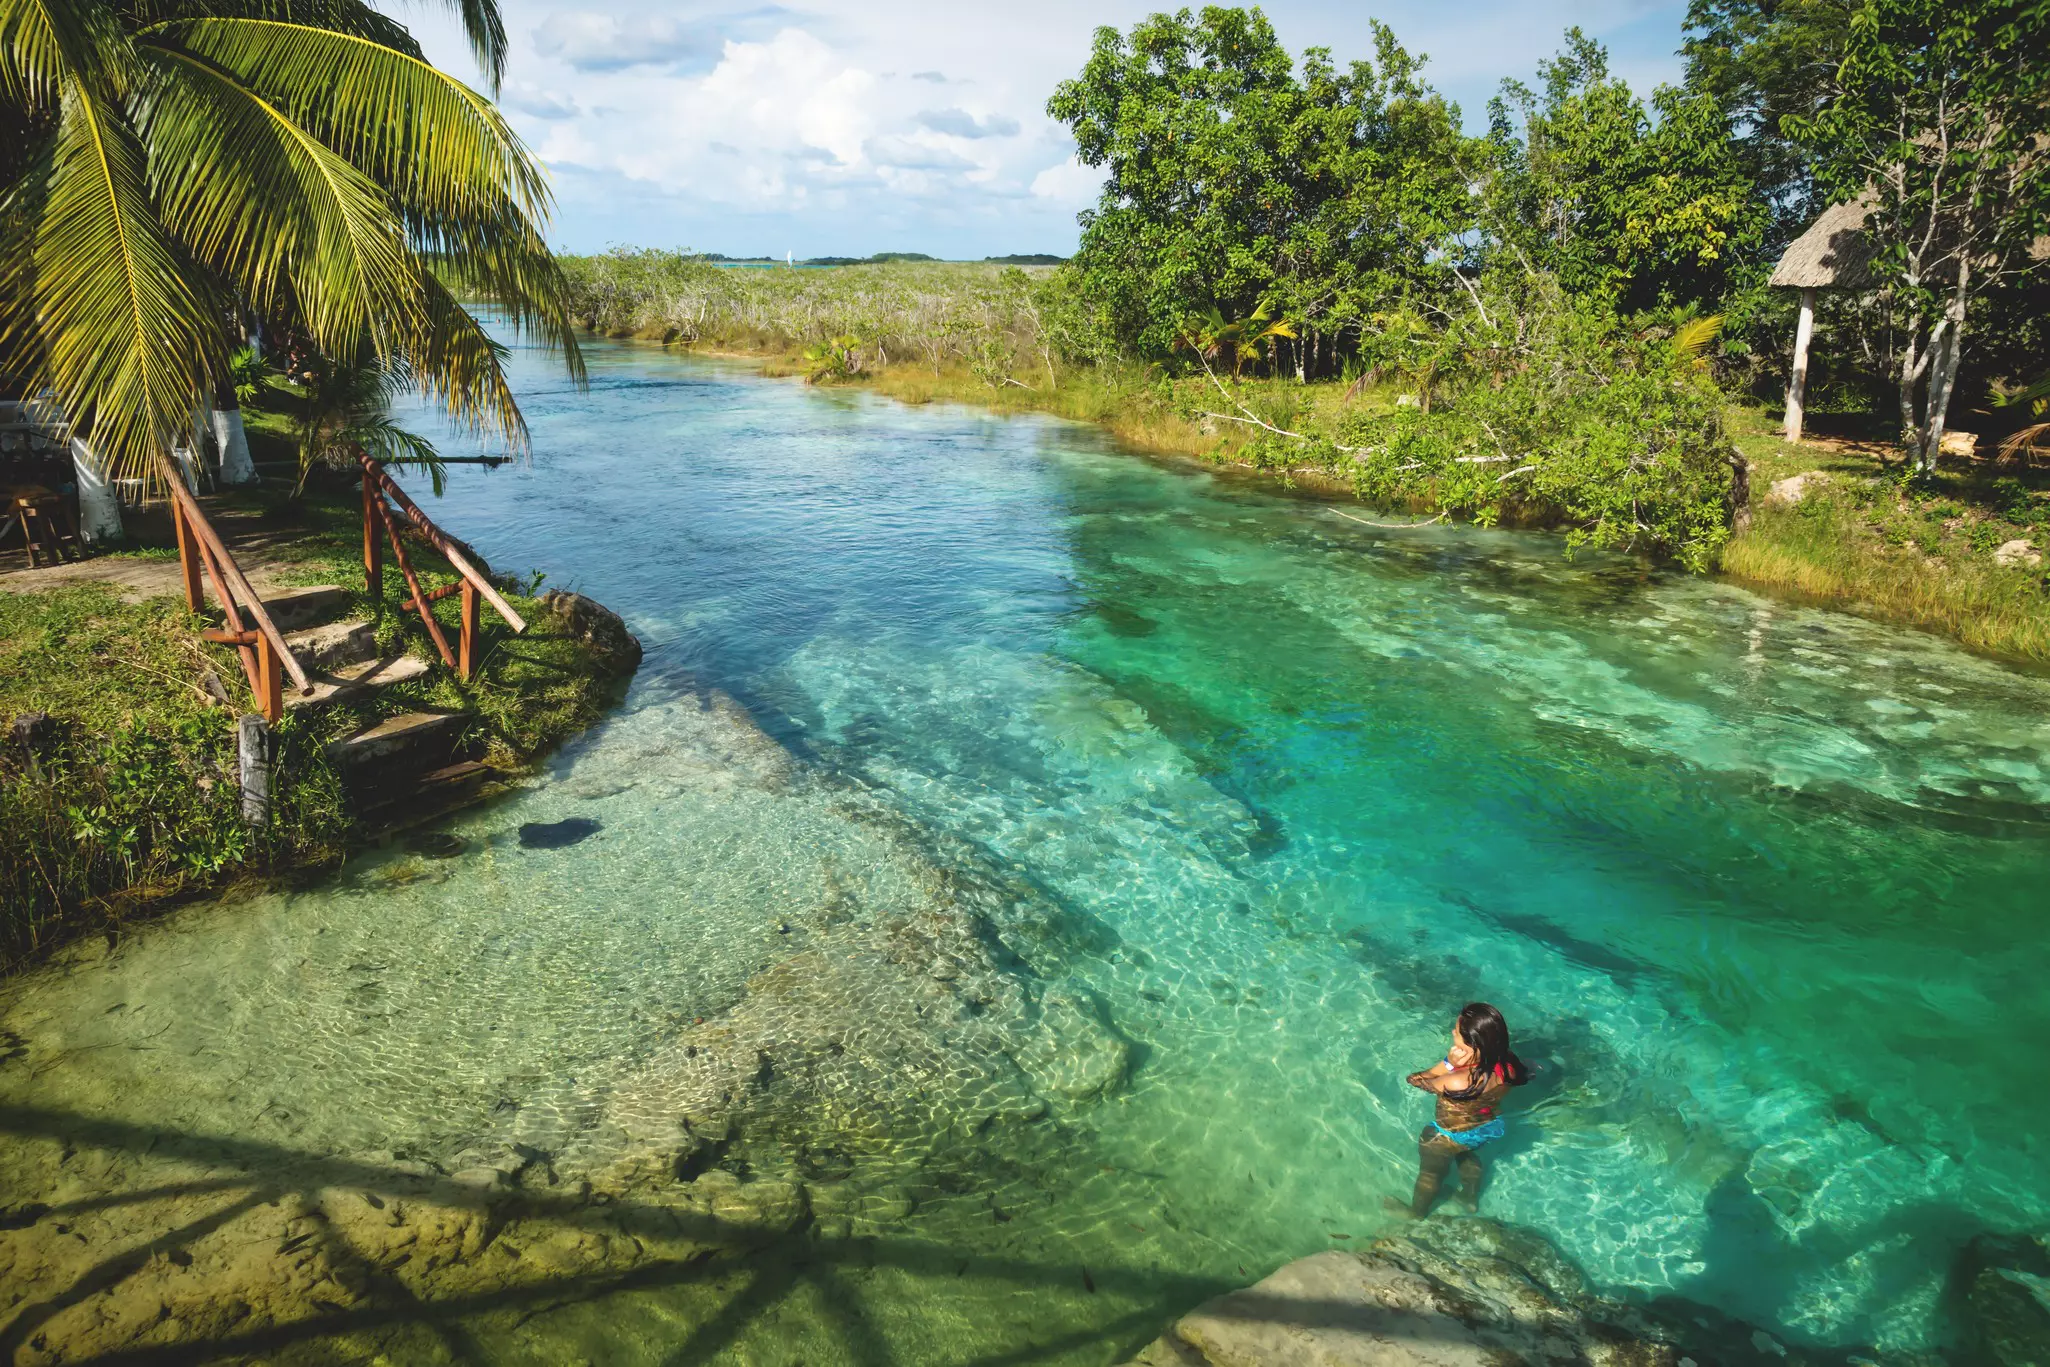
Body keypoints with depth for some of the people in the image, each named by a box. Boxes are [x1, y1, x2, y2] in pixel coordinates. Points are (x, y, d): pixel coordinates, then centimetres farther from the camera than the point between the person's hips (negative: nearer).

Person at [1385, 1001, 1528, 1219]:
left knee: (1431, 1170, 27)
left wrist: (1448, 1064, -35)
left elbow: (1414, 1080, -28)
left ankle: (1417, 1211, 52)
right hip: (1489, 1127, 4)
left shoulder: (1458, 1083, -47)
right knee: (1468, 1155, 38)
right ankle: (1471, 1198, 60)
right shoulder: (1508, 1065, -31)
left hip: (1451, 1137, -4)